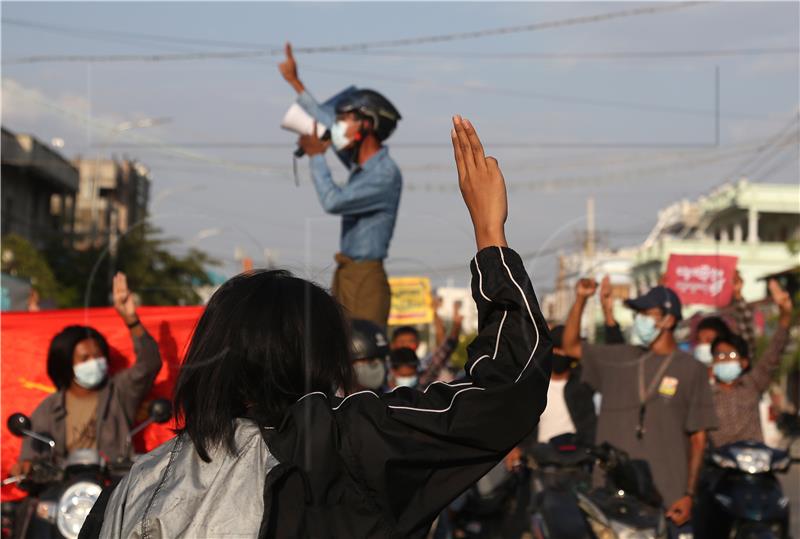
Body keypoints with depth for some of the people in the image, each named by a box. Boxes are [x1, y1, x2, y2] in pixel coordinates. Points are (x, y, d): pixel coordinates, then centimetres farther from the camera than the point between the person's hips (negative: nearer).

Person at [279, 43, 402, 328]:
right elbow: (328, 124, 29)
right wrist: (296, 83, 35)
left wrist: (316, 156, -8)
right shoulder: (360, 163, 13)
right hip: (345, 275, 9)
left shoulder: (385, 174, -15)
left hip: (366, 277, -9)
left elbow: (333, 201, -22)